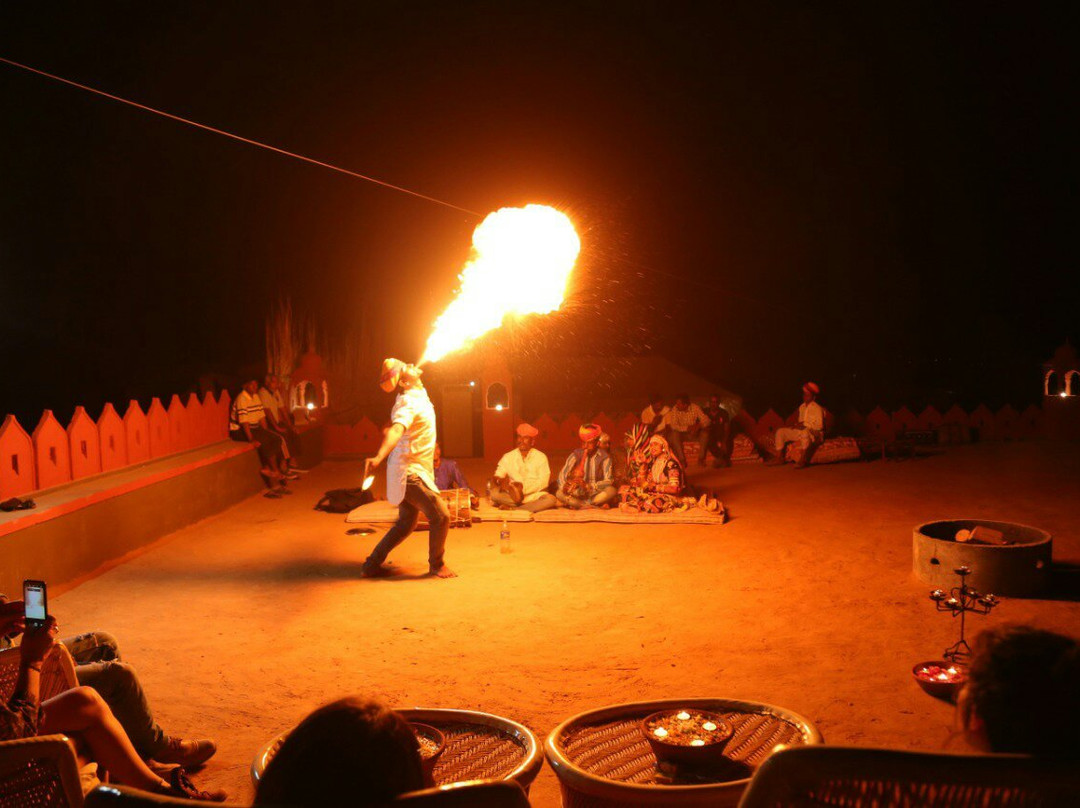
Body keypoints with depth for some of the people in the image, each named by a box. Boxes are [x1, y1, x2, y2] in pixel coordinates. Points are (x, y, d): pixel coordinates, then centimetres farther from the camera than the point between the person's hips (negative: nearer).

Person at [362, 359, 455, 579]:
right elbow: (396, 429, -42)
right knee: (440, 516, -8)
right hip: (408, 472, -10)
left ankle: (373, 564, 20)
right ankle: (436, 565, 9)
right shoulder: (408, 403, -22)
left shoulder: (418, 394, 8)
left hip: (413, 471, 10)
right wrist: (379, 457, -55)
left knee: (406, 523, 15)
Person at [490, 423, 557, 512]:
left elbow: (543, 482, -6)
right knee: (494, 493, -27)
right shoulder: (508, 457, 8)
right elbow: (497, 477, 1)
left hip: (534, 495, -1)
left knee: (550, 499, -32)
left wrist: (523, 487, -20)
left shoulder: (541, 457, 3)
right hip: (513, 495, 1)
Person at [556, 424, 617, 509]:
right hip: (579, 494, 2)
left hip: (597, 494, -2)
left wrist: (588, 486, -32)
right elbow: (562, 474, -6)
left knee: (612, 491, -32)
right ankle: (598, 506, -26)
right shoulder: (576, 455, 1)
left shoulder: (604, 457, -5)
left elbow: (609, 481, -16)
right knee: (559, 493, -25)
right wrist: (564, 487, -29)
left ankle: (579, 505, -22)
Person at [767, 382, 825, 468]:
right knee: (780, 431, -4)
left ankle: (803, 460, -39)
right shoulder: (802, 407, 15)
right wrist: (798, 425, -1)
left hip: (814, 433, -8)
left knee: (805, 432, -44)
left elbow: (819, 425, -14)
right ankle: (779, 458, -10)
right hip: (802, 431, 8)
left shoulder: (817, 408, -8)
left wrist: (806, 425, -18)